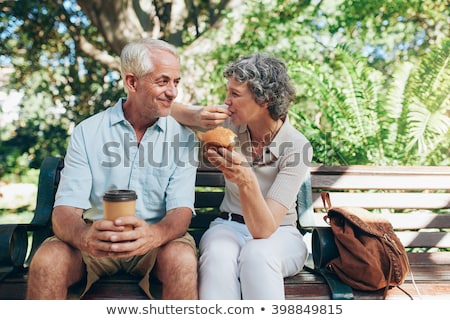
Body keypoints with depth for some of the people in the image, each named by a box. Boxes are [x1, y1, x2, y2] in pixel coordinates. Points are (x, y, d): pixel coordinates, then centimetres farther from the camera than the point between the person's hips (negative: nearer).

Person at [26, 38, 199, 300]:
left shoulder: (183, 136, -4)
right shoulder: (87, 132, -3)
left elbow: (181, 210, -12)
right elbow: (66, 209, -10)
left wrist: (154, 235, -36)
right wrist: (84, 237, -35)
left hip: (157, 238, 0)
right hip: (96, 240, 1)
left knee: (183, 260, -32)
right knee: (47, 260, -28)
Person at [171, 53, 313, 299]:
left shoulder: (297, 147, -19)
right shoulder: (230, 122, -8)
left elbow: (264, 229, -25)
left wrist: (246, 181, -44)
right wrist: (197, 118, -19)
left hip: (279, 233, -2)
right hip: (229, 225, 3)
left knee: (257, 254, -39)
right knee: (217, 255, -34)